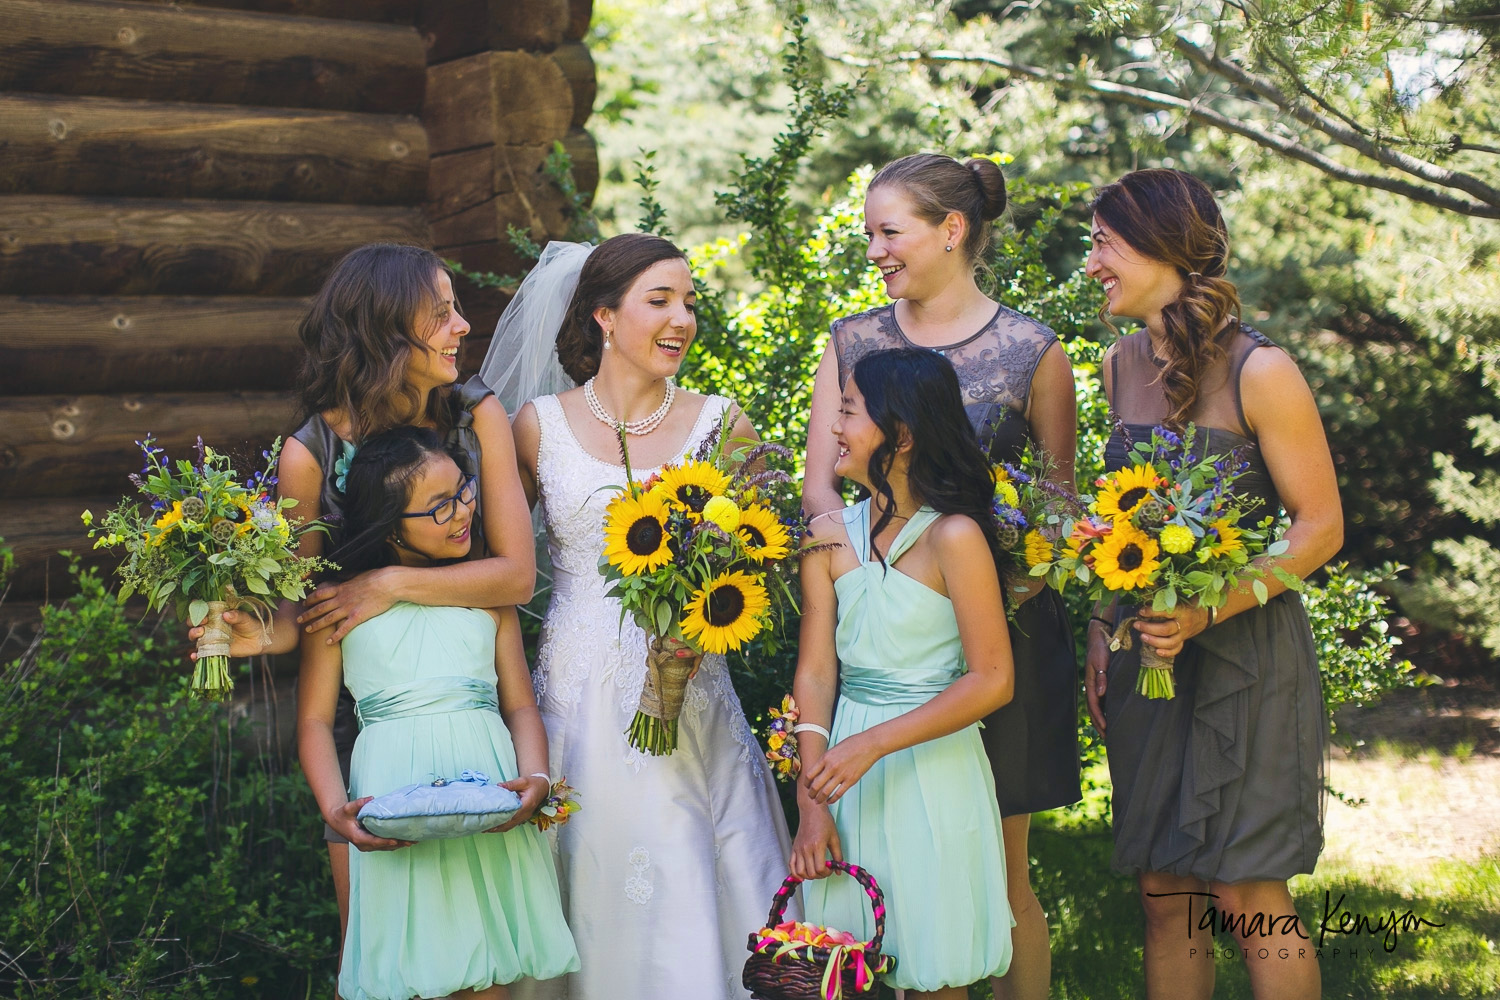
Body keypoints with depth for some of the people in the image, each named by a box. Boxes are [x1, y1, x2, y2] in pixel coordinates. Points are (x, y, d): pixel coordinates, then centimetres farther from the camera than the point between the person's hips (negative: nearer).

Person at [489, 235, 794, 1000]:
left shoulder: (720, 424, 3)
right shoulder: (539, 427, 2)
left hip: (689, 698, 0)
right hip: (580, 698, 0)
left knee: (694, 898, 1)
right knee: (593, 897, 4)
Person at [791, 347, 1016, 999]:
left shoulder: (953, 537, -11)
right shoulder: (829, 536, 3)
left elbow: (992, 681, -14)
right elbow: (815, 674, 0)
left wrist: (873, 743, -19)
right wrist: (812, 804, -8)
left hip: (931, 772, -4)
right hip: (849, 774, 4)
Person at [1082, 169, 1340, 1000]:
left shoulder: (1259, 371, -13)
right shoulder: (1122, 365, 8)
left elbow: (1321, 528, -11)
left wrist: (1208, 611, -21)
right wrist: (1101, 631, 8)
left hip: (1244, 655, -6)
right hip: (1145, 653, 6)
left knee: (1247, 898, -3)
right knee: (1164, 895, 9)